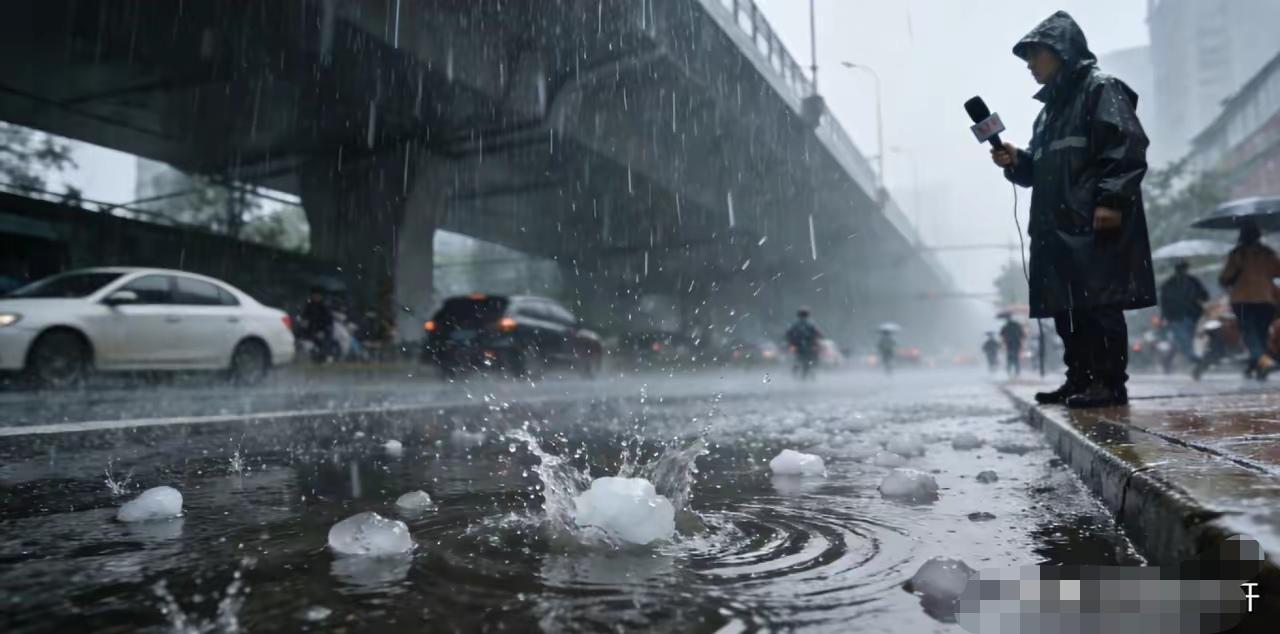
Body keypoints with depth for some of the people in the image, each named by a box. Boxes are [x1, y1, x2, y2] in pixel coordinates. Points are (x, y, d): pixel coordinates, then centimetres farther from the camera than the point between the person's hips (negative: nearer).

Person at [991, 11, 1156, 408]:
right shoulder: (1050, 107, 25)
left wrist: (1111, 200, -21)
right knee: (1067, 308, 8)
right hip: (1058, 225, 9)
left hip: (1096, 223, -9)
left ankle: (1110, 382, -5)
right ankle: (1080, 380, 15)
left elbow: (1128, 147, -12)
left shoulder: (1100, 88, 0)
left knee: (1100, 304, -9)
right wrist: (1015, 161, 6)